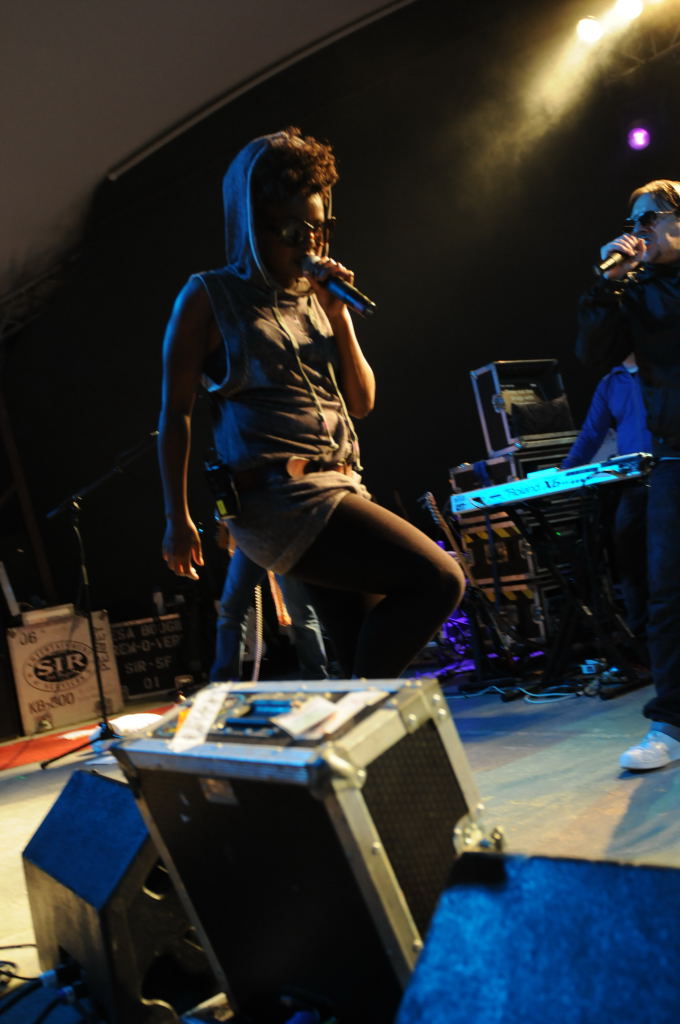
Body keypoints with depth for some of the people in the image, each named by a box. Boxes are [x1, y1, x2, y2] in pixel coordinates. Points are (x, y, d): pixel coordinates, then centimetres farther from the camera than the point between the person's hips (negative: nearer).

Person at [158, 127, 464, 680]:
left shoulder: (316, 298, 18)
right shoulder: (209, 297, 1)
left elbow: (362, 402, 14)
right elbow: (175, 413, -1)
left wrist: (339, 317, 3)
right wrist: (178, 519, -5)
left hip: (340, 490, 7)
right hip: (279, 497, -7)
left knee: (370, 663, 8)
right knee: (439, 579, -17)